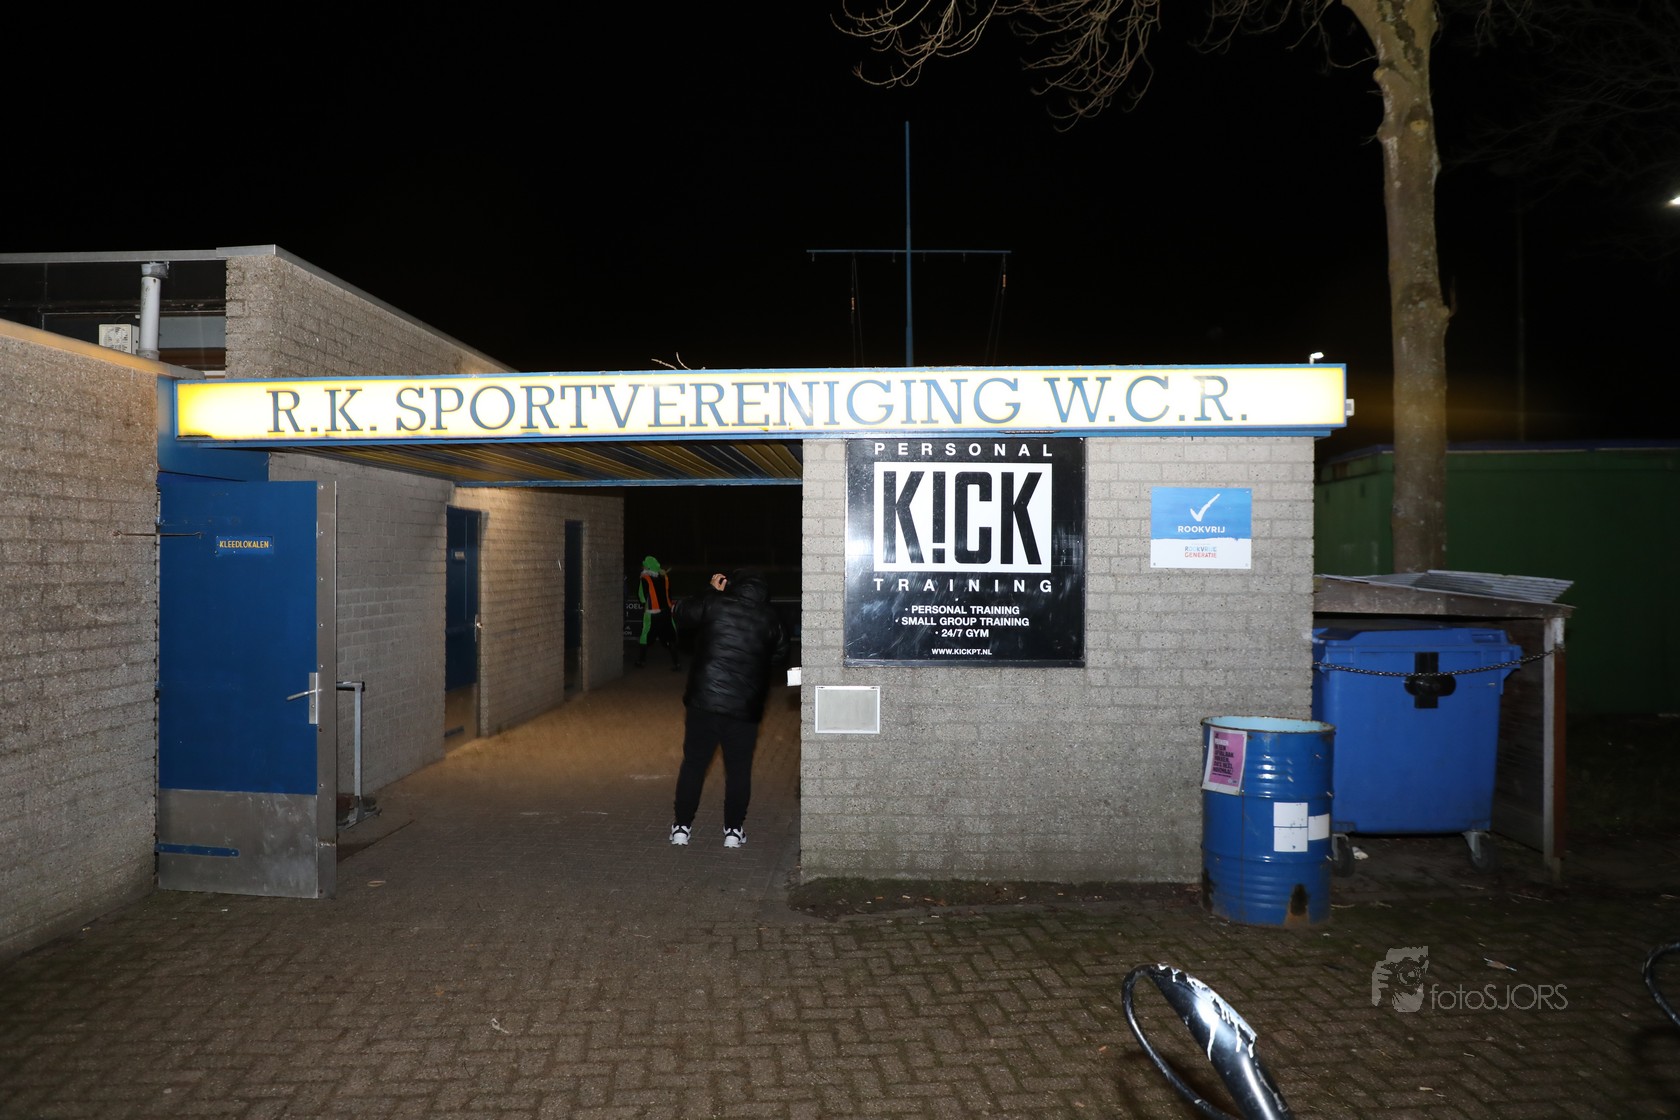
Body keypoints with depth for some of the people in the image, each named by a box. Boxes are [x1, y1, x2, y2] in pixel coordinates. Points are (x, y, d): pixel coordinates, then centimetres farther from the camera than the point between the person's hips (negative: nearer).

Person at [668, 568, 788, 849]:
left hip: (703, 700, 0)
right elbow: (780, 657, 11)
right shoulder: (770, 620, 1)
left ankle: (682, 827, 17)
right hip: (745, 707, 0)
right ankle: (734, 830, 16)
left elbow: (682, 613, 11)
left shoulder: (714, 604, -4)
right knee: (739, 769, 12)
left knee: (694, 764, 11)